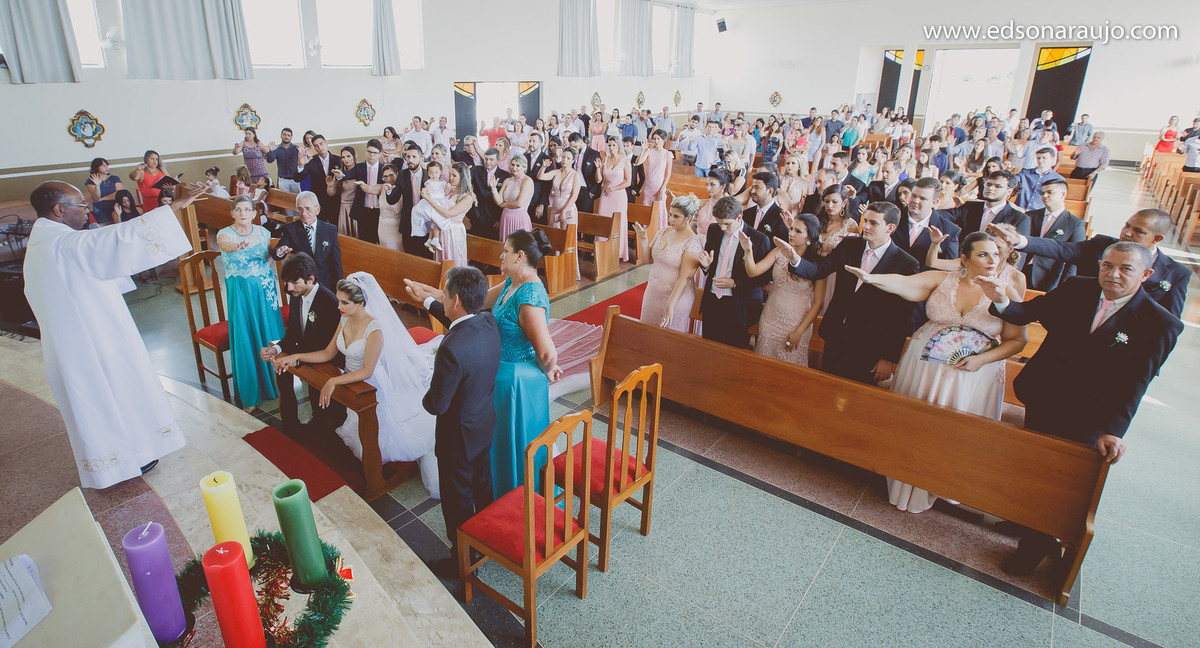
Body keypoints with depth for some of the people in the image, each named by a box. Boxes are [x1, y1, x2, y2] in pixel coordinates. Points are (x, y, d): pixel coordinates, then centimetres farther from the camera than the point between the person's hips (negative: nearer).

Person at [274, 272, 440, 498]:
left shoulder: (375, 329, -24)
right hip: (349, 381, 7)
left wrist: (333, 381, -27)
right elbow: (328, 353, 7)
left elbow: (366, 371, -24)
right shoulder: (345, 320, -1)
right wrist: (296, 357, -1)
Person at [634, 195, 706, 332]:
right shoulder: (663, 232, 3)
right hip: (653, 293, 6)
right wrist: (642, 238, -8)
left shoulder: (693, 242, -17)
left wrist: (670, 307, -29)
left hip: (676, 297, -6)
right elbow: (647, 258, 9)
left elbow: (685, 277, -23)